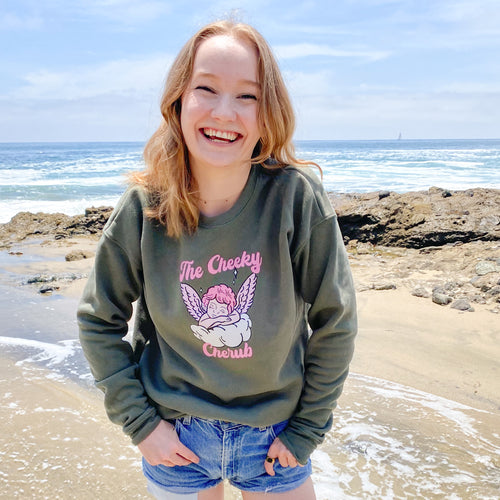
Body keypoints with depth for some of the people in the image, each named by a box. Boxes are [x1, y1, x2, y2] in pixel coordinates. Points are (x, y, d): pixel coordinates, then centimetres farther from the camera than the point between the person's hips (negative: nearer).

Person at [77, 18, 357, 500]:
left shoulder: (297, 198, -20)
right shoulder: (142, 210, -16)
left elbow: (334, 322, -10)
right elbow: (98, 322, -3)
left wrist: (306, 429, -5)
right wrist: (140, 422, -5)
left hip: (273, 438, 0)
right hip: (176, 440, 1)